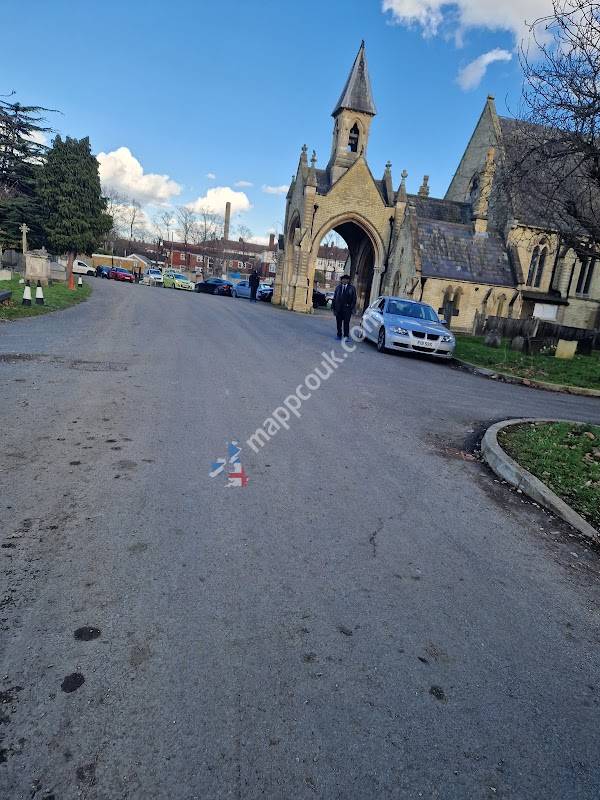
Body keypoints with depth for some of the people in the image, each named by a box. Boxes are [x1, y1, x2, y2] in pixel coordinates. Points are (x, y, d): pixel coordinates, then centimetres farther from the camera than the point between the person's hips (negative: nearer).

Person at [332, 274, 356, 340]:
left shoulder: (352, 288, 4)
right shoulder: (338, 287, 11)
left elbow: (354, 298, 2)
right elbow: (334, 297, 11)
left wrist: (352, 307, -7)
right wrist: (333, 306, 4)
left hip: (347, 308, -3)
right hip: (338, 308, 3)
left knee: (346, 323, -4)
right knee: (339, 322, 9)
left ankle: (346, 336, 2)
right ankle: (339, 335, 19)